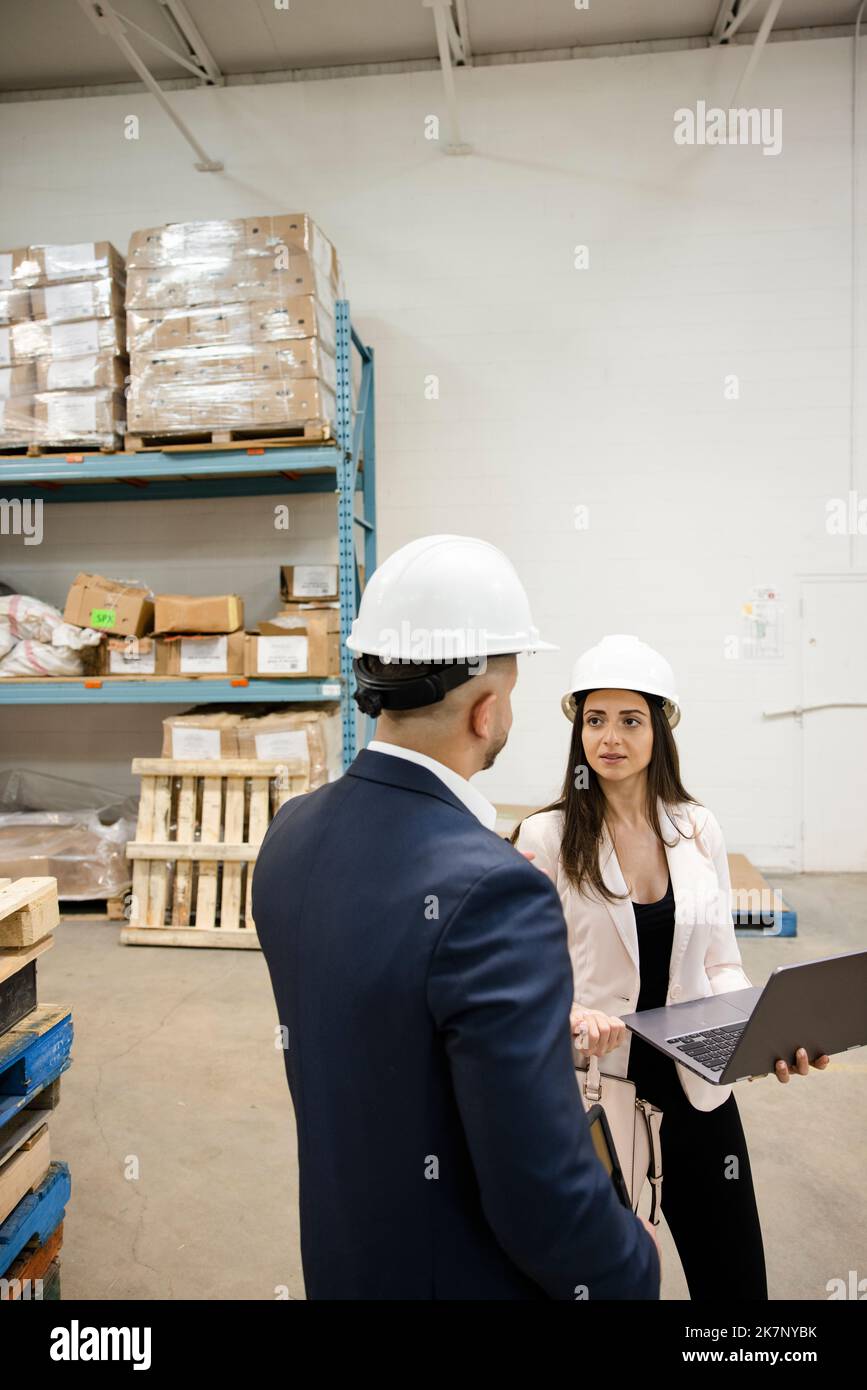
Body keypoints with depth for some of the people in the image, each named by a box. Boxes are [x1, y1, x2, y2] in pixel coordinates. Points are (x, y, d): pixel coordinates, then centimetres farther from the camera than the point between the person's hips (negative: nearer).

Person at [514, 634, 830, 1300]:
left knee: (735, 1277, 15)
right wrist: (574, 1016, -27)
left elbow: (721, 963, 6)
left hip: (697, 1089, 3)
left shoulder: (699, 829, 0)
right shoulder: (546, 835, -12)